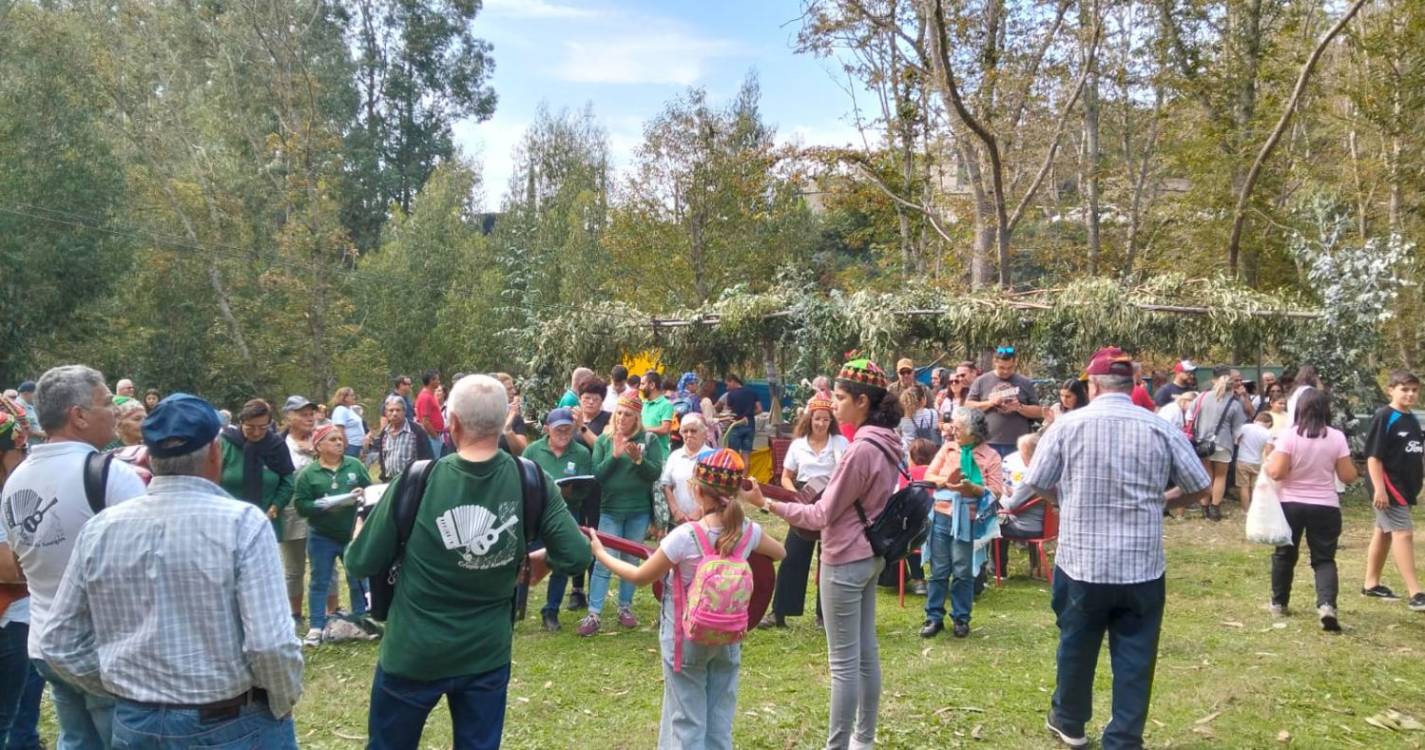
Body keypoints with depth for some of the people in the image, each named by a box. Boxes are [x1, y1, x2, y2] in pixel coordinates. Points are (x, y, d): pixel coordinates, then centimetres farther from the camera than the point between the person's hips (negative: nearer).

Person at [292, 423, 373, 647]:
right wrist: (324, 506, -22)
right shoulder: (307, 473, -6)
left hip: (352, 533, 2)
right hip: (321, 537, -2)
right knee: (320, 581, 6)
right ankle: (317, 627, 12)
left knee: (358, 578, 12)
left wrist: (362, 494, -14)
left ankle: (361, 621, 26)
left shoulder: (355, 465, 1)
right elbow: (301, 505, -10)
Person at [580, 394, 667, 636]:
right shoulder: (603, 440, 1)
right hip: (610, 510, 0)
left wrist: (638, 459, -25)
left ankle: (625, 607, 25)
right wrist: (615, 455, -20)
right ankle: (594, 614, -2)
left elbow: (656, 473, -9)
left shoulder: (650, 440, -1)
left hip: (639, 511, 1)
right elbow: (596, 474, -7)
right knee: (603, 561, -3)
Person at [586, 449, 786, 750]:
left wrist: (601, 554, 3)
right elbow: (780, 553, 12)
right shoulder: (748, 531, -10)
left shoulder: (685, 536, -23)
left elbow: (641, 577, -11)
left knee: (688, 725, 7)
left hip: (688, 638, -4)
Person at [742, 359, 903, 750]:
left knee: (843, 662, -2)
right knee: (866, 652, 17)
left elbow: (822, 516, -18)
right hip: (870, 556, 10)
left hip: (845, 561, -9)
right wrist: (826, 497, 11)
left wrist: (767, 503, -16)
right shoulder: (885, 445, 5)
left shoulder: (860, 450, -23)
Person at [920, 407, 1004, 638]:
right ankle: (934, 617, 16)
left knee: (963, 572, 6)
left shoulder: (990, 455, -3)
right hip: (941, 516, 2)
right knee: (939, 570, 8)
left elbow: (996, 491, -8)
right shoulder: (948, 448, 5)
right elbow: (928, 476, 5)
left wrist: (972, 488, -22)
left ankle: (961, 618, 19)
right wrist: (946, 480, -15)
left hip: (968, 521, -2)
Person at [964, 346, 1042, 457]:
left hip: (1017, 445, 1)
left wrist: (1020, 408, -11)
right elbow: (968, 406, 4)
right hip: (989, 443, -1)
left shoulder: (1025, 383, 9)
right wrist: (990, 403, -10)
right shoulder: (981, 381, 7)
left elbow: (1038, 412, 8)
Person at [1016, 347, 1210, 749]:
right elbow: (1199, 486, 5)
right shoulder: (1162, 429, -3)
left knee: (1076, 647, 18)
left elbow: (1036, 485, -2)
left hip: (1081, 562, 0)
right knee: (1135, 658, 9)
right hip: (1142, 566, 0)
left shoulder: (1067, 425, -6)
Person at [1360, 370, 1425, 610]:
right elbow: (1373, 455, -17)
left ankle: (1371, 583, 25)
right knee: (1403, 532, -12)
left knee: (1384, 532, 15)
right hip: (1388, 485, -8)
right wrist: (1379, 488, -21)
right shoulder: (1384, 417, -14)